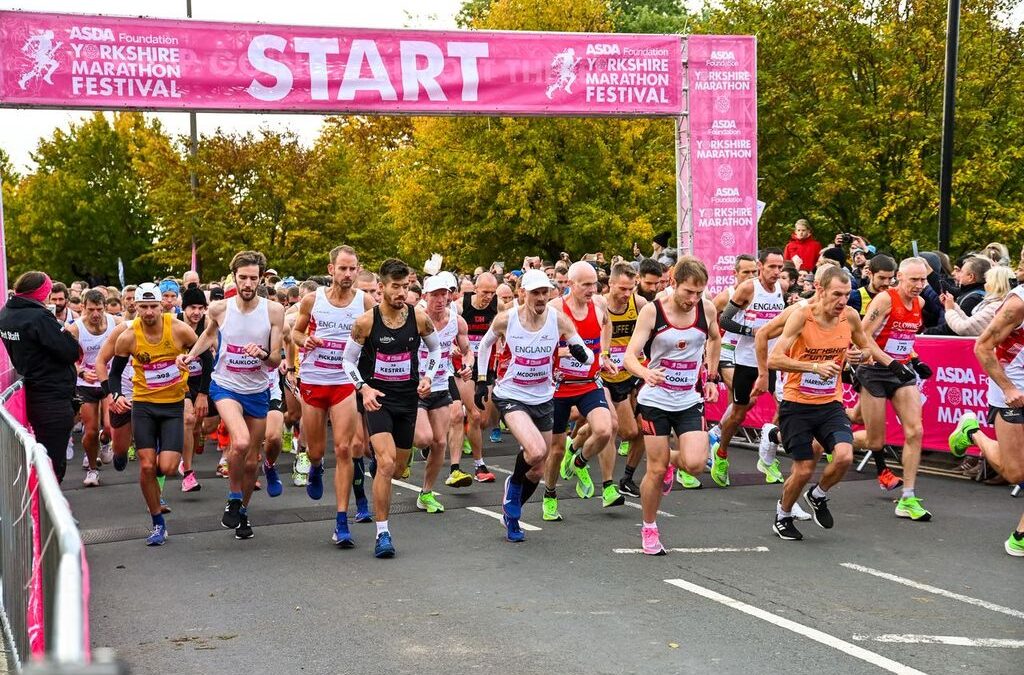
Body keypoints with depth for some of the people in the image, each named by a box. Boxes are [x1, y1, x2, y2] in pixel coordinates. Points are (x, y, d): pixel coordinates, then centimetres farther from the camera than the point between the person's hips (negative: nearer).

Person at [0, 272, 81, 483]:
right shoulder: (39, 317, -20)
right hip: (55, 399, -9)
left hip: (32, 393, 9)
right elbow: (73, 353, -21)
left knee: (44, 457, 21)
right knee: (55, 462, -4)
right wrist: (63, 329, -4)